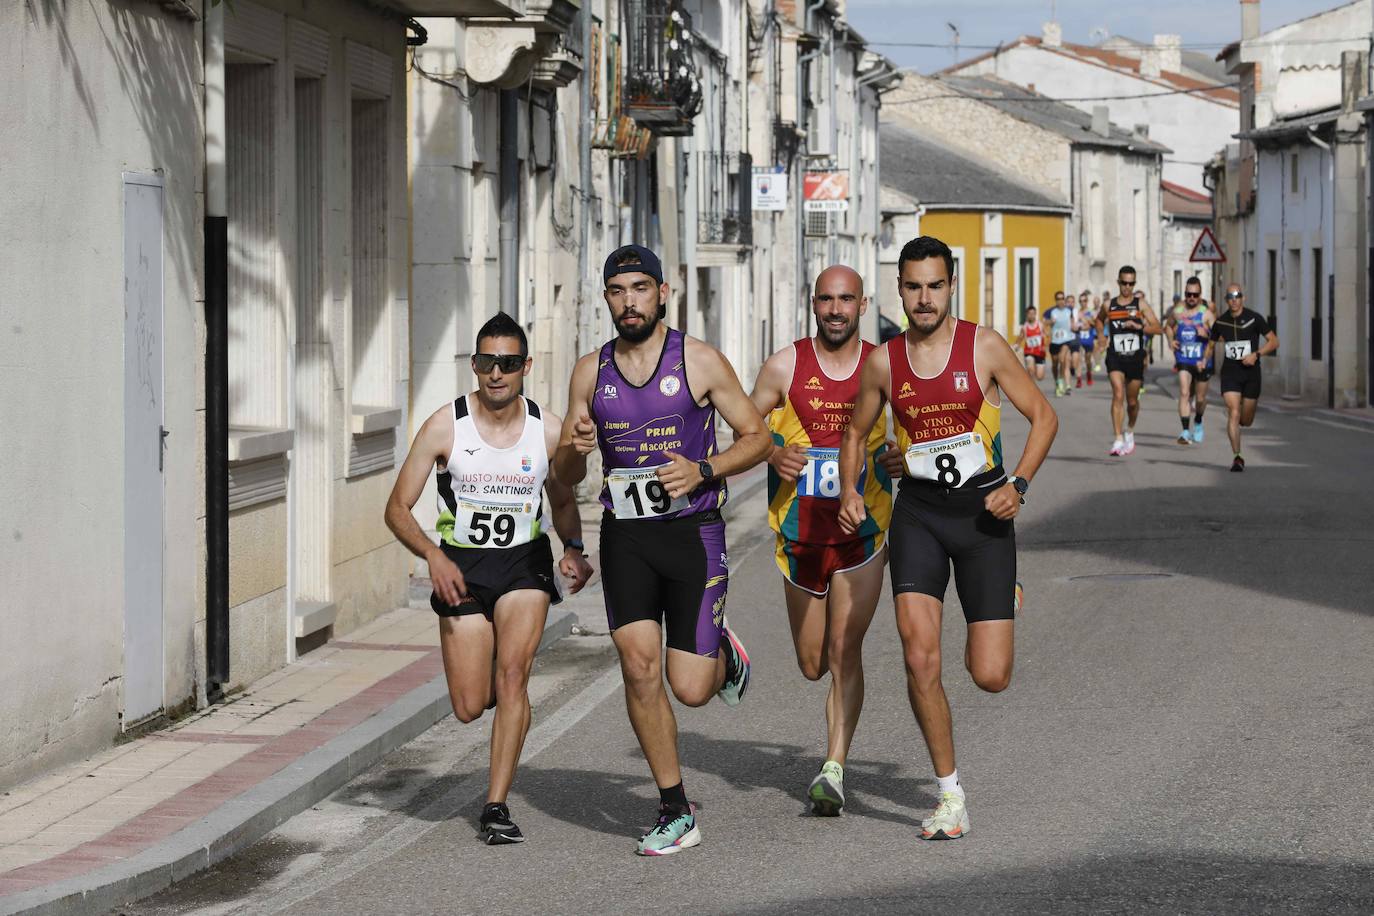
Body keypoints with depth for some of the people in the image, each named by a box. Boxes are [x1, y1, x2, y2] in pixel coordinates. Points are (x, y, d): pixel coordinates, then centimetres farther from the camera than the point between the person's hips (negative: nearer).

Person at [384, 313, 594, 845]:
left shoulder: (549, 431, -5)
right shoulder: (445, 427, -11)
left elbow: (562, 501, 13)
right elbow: (397, 508, -6)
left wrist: (573, 551, -7)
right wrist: (433, 555, -23)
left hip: (525, 562, 0)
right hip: (461, 566, 0)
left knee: (511, 675, -21)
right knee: (470, 707, -1)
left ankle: (496, 807, -14)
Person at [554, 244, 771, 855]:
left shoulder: (701, 362, -4)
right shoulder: (590, 371, 5)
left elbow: (757, 438, 2)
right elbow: (566, 475, 11)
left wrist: (703, 471, -15)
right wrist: (575, 448, -13)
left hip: (693, 532, -2)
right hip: (624, 536, 3)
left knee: (691, 688, -6)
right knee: (639, 665, -12)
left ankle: (723, 656, 33)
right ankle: (675, 813, 1)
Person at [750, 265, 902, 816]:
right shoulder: (785, 367, -3)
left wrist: (904, 458, -13)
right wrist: (773, 456, -16)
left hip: (863, 530, -2)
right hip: (801, 535, 2)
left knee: (844, 650, -14)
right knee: (812, 666, 11)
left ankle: (833, 771, -12)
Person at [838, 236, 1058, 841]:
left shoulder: (984, 347, -5)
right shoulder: (883, 363, 2)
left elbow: (1043, 416, 1)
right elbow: (856, 434, 17)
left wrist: (1018, 484, -12)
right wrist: (849, 491, -1)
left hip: (983, 512, -1)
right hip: (917, 513, 2)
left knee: (991, 677, -5)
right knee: (919, 657, -15)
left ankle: (979, 644, 36)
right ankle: (950, 796, -1)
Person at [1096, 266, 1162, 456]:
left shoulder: (1141, 304, -1)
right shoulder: (1108, 305, 5)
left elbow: (1158, 328, -7)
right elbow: (1099, 320, 28)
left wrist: (1139, 326, -22)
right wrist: (1101, 337, 11)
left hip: (1135, 357, 0)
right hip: (1115, 357, 0)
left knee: (1132, 401, 12)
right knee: (1118, 395, -19)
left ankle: (1130, 431, 41)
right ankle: (1118, 440, -23)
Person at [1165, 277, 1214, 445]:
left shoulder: (1206, 313, -7)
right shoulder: (1177, 311, 1)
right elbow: (1168, 326, 21)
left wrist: (1206, 334, -31)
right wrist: (1171, 341, 3)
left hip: (1202, 361, -1)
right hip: (1183, 360, 1)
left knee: (1200, 398, 13)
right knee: (1184, 393, -17)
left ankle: (1198, 423, 42)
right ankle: (1185, 431, -20)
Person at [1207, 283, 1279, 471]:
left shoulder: (1254, 318, -6)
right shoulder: (1220, 322, 1)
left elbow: (1274, 341, -3)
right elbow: (1211, 345, 16)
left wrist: (1256, 354, -17)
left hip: (1251, 372, 0)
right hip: (1230, 373, 0)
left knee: (1246, 421, 7)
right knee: (1233, 414, -16)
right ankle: (1237, 457, -12)